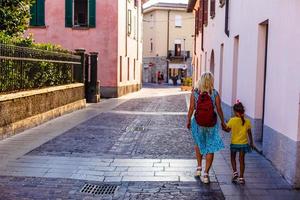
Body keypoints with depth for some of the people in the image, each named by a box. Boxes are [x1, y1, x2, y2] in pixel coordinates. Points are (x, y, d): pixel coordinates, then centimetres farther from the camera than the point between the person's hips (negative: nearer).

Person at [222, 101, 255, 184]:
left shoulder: (232, 120, -13)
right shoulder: (247, 121, -6)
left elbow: (227, 129, -4)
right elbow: (249, 133, 0)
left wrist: (224, 127, 16)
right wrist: (251, 143, 11)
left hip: (234, 143, -1)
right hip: (244, 143, 1)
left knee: (233, 158, 20)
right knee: (242, 159, 8)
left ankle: (235, 172, 5)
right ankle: (241, 177, 10)